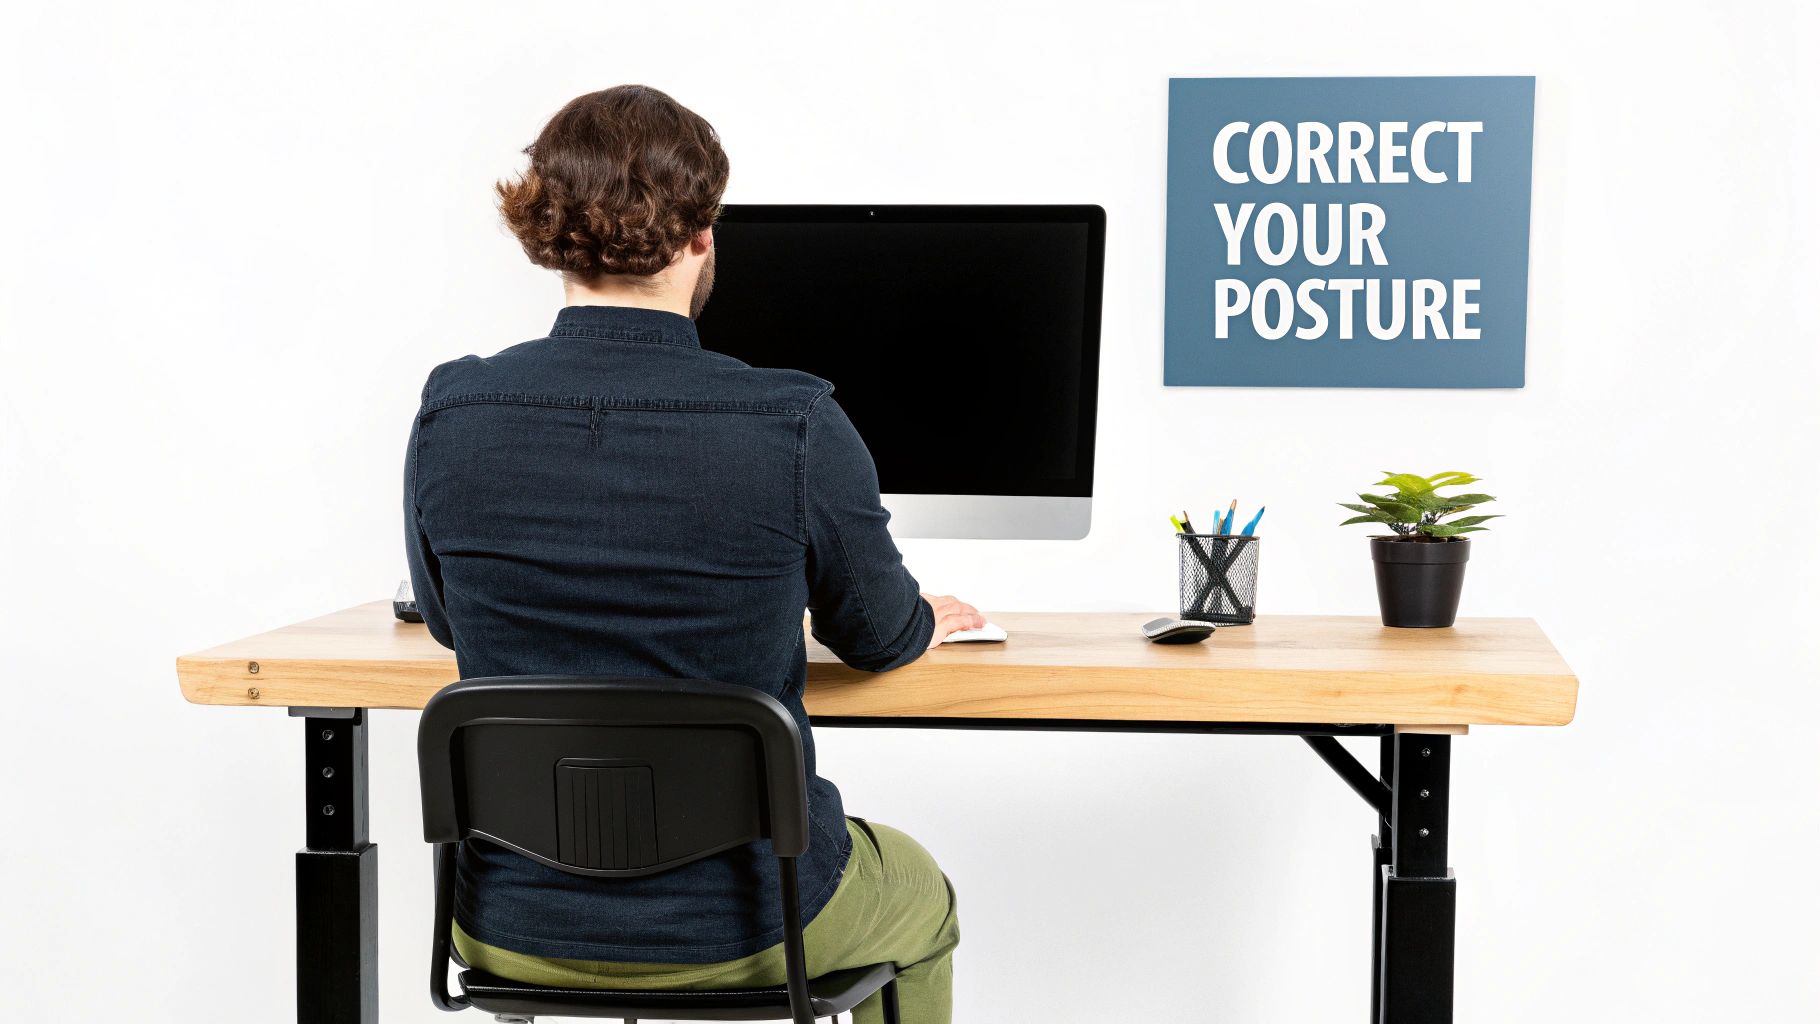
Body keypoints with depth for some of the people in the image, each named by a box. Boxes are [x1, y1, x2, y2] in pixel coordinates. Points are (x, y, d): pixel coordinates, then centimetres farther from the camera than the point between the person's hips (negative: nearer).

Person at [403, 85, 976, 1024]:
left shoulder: (449, 416, -10)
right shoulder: (795, 428, -19)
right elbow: (875, 636, 0)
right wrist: (926, 621, 26)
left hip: (510, 932, 3)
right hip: (738, 926, -2)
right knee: (919, 895, 32)